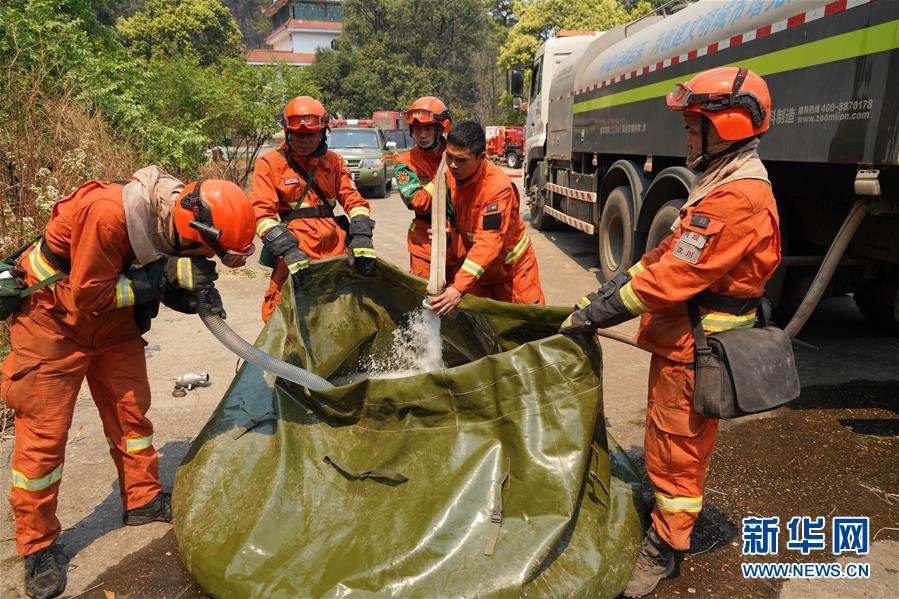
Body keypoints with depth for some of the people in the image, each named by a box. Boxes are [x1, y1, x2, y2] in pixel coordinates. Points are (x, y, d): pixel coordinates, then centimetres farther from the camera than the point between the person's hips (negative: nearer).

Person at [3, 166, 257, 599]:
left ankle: (144, 500, 30)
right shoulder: (107, 214, -37)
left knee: (130, 409, 11)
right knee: (44, 431, 0)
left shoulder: (175, 214, -13)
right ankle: (37, 546, 15)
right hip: (54, 320, -6)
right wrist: (163, 274, -33)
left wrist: (195, 294, -22)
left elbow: (157, 286, -1)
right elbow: (88, 296, -29)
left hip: (114, 321, 7)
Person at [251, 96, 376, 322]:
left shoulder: (333, 162, 15)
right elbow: (262, 213, -6)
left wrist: (361, 236, -12)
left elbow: (353, 200, 7)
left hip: (335, 246, 4)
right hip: (294, 250, -3)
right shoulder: (270, 164, 3)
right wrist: (288, 249, -21)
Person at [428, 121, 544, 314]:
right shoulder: (449, 175, -9)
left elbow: (488, 243, -36)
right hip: (473, 265, 6)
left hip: (511, 269, -5)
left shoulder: (498, 187, -30)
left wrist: (459, 287, -43)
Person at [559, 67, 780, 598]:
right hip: (682, 340, 10)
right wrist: (603, 294, 7)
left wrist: (596, 314, -19)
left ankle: (664, 548, 23)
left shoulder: (737, 197, -23)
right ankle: (666, 511, 43)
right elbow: (668, 254, 12)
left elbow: (672, 278, -26)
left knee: (677, 450, 5)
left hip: (693, 352, -10)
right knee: (670, 443, 23)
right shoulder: (722, 184, 12)